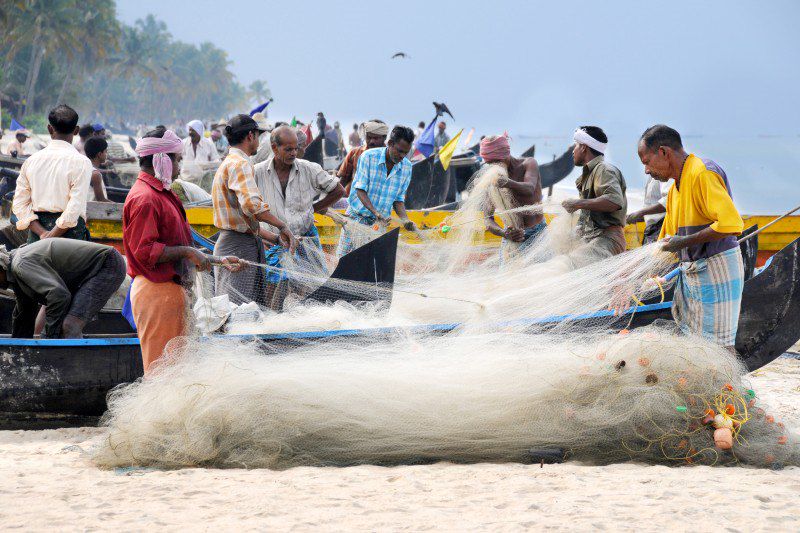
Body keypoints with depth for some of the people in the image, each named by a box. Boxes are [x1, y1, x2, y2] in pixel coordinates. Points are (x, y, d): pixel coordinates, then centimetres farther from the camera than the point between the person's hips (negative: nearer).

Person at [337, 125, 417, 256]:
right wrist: (375, 212, -30)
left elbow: (399, 200, 6)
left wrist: (405, 219, -15)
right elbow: (360, 190, -14)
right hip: (357, 218, -2)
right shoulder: (369, 157, -11)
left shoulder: (407, 167, 1)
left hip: (381, 222, 2)